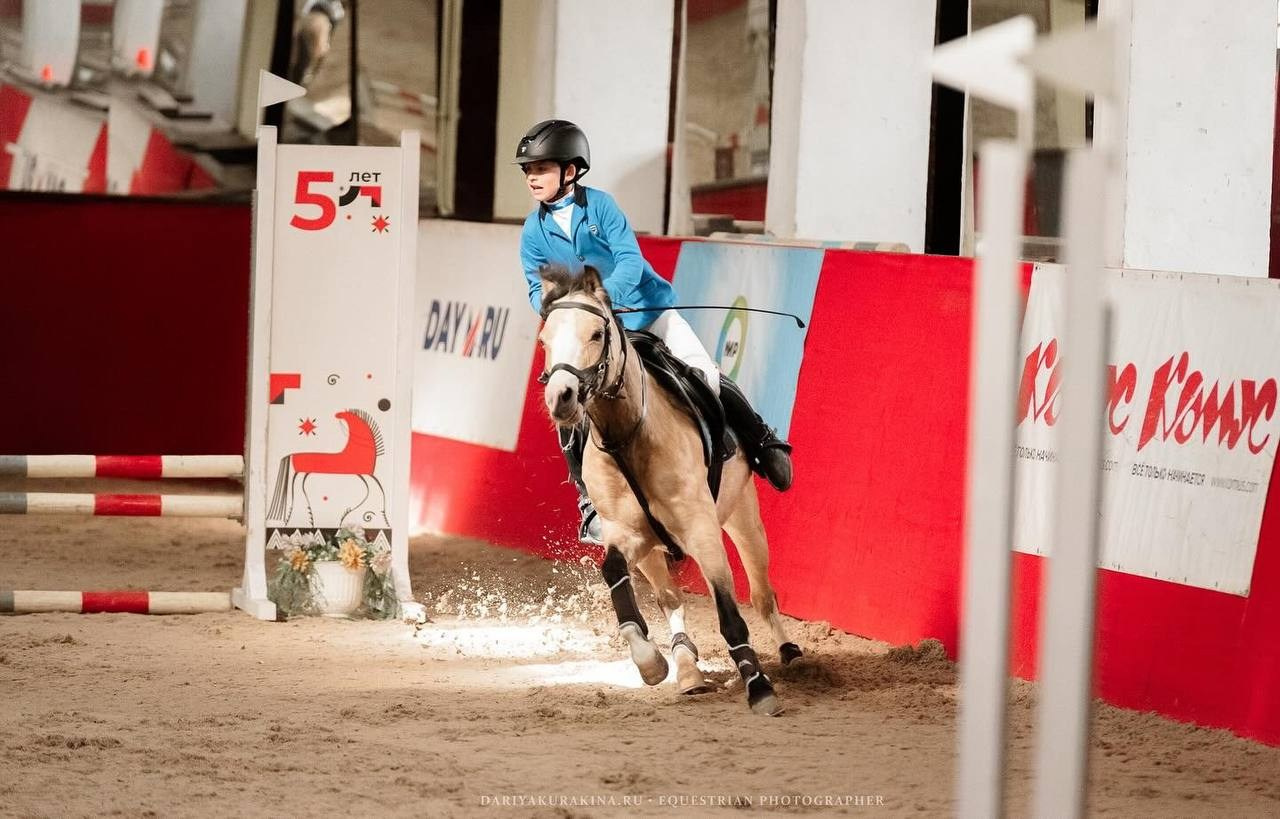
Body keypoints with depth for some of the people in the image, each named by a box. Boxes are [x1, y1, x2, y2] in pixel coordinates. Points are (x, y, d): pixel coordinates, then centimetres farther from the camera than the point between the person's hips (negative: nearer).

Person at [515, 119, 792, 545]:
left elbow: (630, 260, -21)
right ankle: (591, 501, 1)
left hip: (647, 308, -2)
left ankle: (762, 445, 15)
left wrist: (603, 295, -39)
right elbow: (538, 287, -6)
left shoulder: (600, 205, -13)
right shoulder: (534, 232, -3)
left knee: (704, 376, -8)